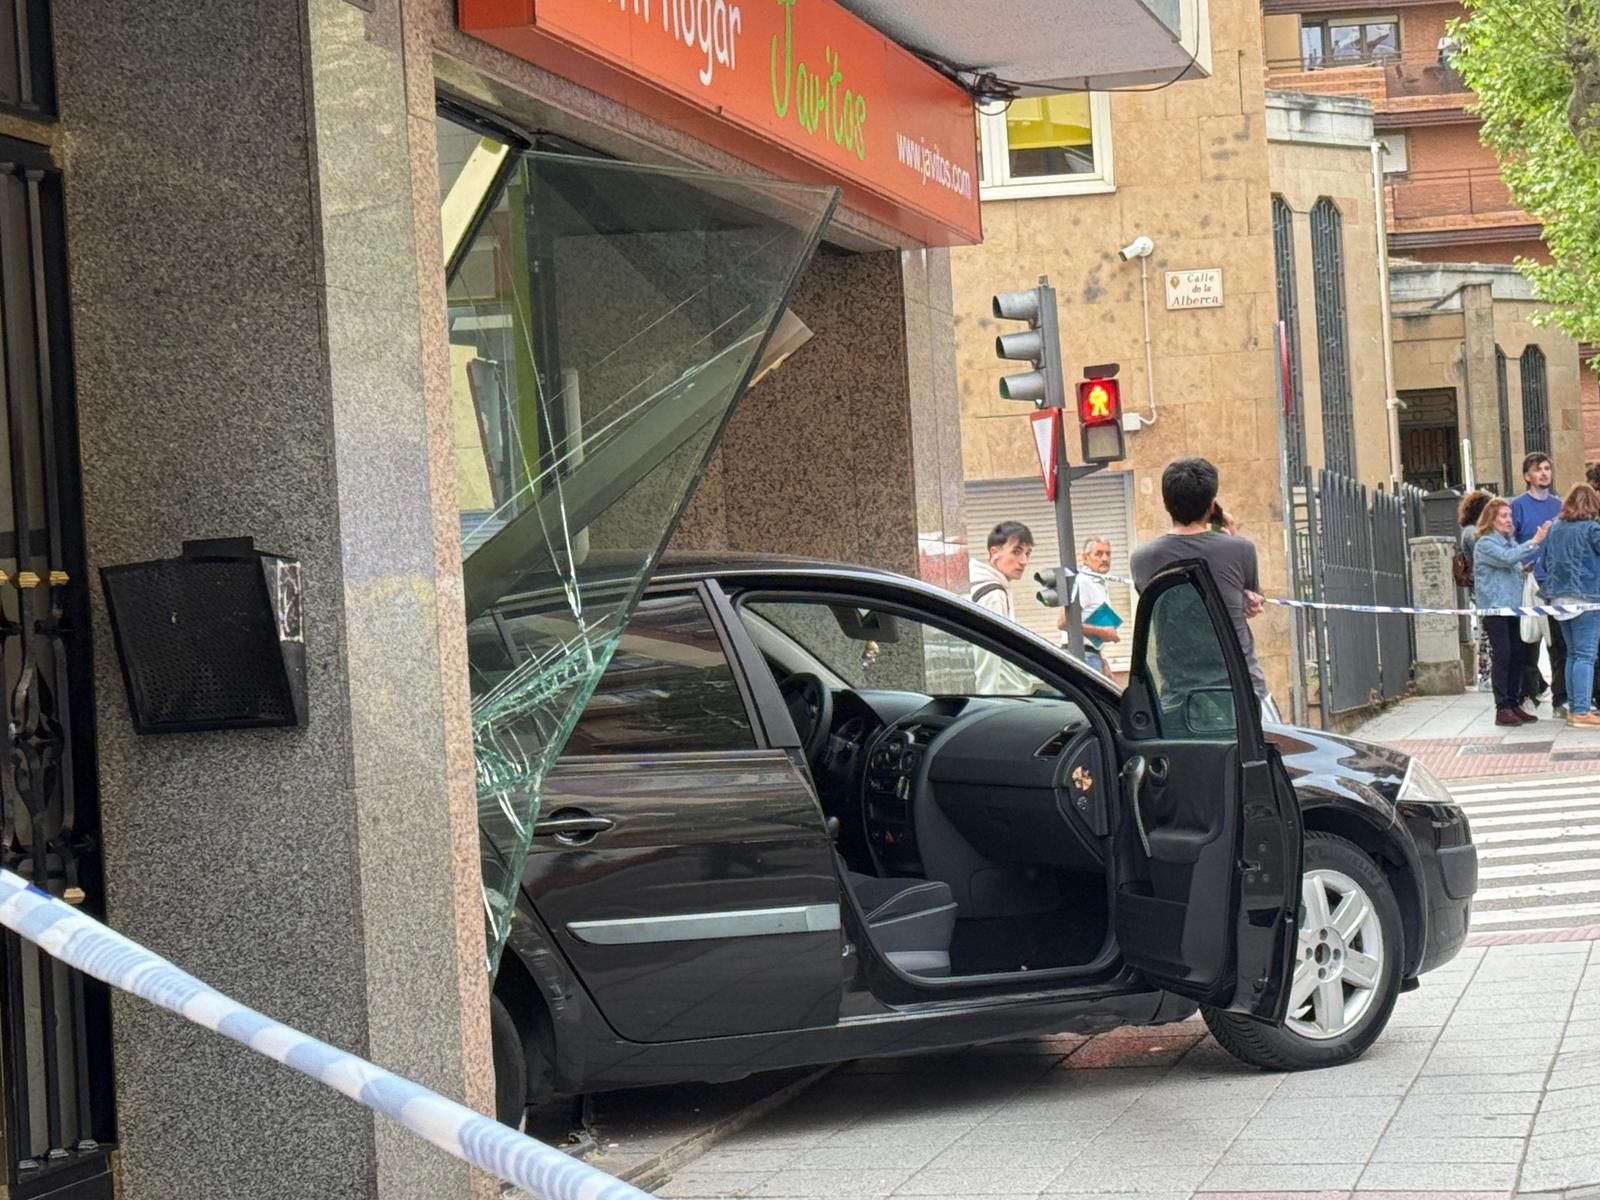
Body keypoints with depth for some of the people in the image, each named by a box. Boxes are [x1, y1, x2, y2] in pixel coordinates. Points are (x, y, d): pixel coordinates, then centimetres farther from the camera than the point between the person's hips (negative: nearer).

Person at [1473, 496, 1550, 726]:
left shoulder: (1511, 542, 18)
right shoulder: (1485, 544, -7)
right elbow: (1507, 558, -23)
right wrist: (1534, 542, -23)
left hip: (1513, 607, 8)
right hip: (1495, 607, -8)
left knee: (1517, 655, 6)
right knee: (1502, 657, -10)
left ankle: (1514, 704, 13)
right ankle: (1502, 709, -8)